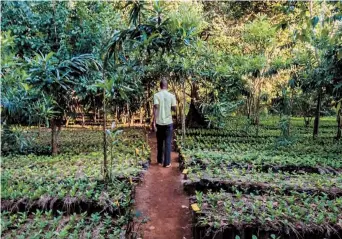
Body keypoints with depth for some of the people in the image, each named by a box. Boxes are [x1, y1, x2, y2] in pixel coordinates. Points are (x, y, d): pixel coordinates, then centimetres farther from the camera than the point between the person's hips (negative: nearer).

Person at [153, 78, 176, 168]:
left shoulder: (156, 95, -6)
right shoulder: (171, 96, -2)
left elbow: (155, 109, -13)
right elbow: (174, 108, 1)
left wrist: (154, 122, -12)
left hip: (159, 122, 1)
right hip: (168, 122, 0)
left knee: (159, 142, 14)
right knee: (168, 142, 5)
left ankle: (159, 161, 24)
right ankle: (167, 162, 4)